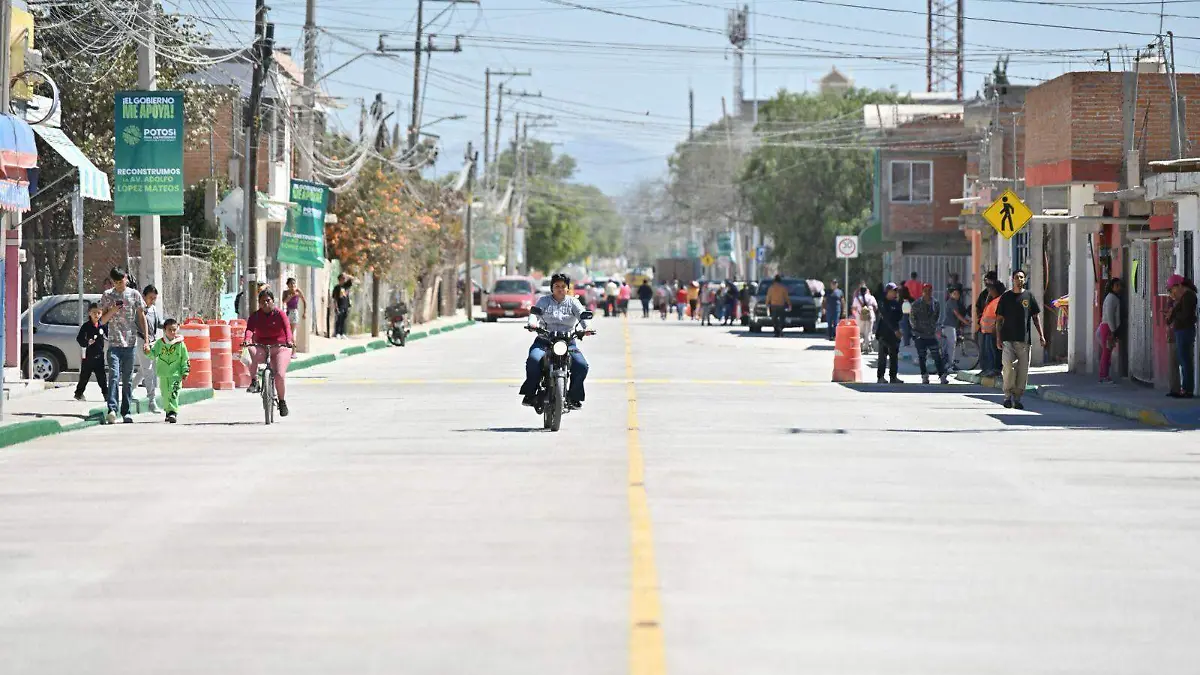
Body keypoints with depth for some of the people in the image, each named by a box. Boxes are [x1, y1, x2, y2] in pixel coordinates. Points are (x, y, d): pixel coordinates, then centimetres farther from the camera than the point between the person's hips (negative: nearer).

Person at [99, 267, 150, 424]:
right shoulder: (107, 295, 6)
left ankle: (126, 412, 11)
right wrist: (112, 310, -11)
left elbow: (142, 317, 10)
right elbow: (102, 320, 10)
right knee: (114, 375, -16)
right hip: (114, 342, -1)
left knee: (128, 379, 5)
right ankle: (112, 410, -23)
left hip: (130, 342, 1)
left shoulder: (134, 294, 7)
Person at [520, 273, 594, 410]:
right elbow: (535, 313, -6)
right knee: (533, 360, -30)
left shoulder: (573, 302, 12)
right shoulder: (544, 301, 11)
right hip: (545, 341, -1)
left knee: (582, 365, -22)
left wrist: (586, 328, -28)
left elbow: (582, 315, -5)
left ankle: (573, 397, -6)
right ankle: (529, 394, -18)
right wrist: (532, 323, -30)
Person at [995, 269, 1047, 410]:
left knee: (1023, 370, 0)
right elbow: (999, 319, 6)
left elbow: (1036, 317, 11)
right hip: (1008, 339, -2)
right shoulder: (1006, 297, 5)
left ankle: (1017, 398, 9)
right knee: (1008, 366, -17)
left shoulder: (1029, 296, 9)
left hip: (1024, 340, 2)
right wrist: (998, 338, -3)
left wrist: (1041, 335, 1)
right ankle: (1008, 395, -7)